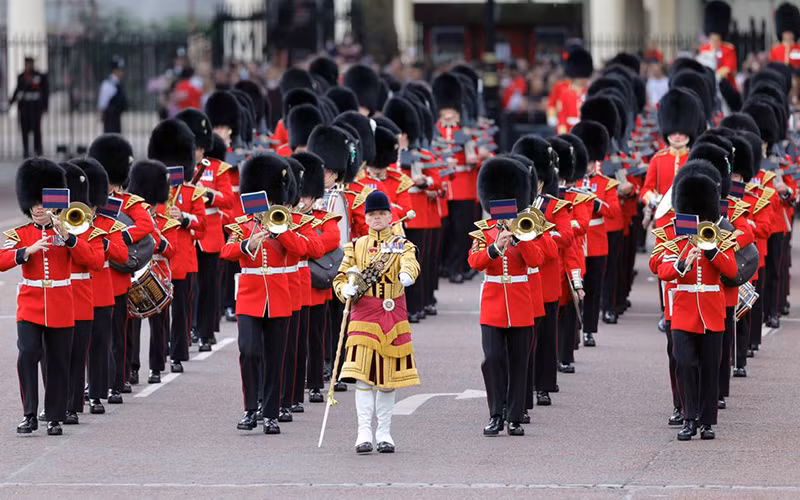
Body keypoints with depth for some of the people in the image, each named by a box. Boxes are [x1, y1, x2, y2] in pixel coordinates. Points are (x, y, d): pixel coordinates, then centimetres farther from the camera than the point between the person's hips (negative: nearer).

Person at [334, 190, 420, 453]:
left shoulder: (402, 245, 6)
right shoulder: (356, 247, 10)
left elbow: (410, 262, -17)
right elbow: (340, 278, 10)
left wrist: (406, 275, -41)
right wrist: (346, 290, -14)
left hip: (393, 315, 0)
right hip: (364, 314, 0)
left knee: (389, 376, 5)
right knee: (363, 374, -11)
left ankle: (384, 433, 13)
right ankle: (364, 433, -13)